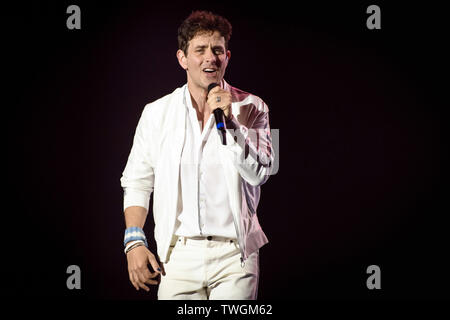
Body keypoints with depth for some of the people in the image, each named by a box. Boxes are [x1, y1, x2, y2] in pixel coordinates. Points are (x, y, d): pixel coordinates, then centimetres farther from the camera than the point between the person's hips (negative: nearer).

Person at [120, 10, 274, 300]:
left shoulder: (250, 108, 4)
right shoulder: (156, 113, 7)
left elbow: (259, 173, -6)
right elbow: (137, 183, 9)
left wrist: (230, 121, -15)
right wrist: (134, 243, 0)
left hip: (234, 255, -1)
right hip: (177, 256, 1)